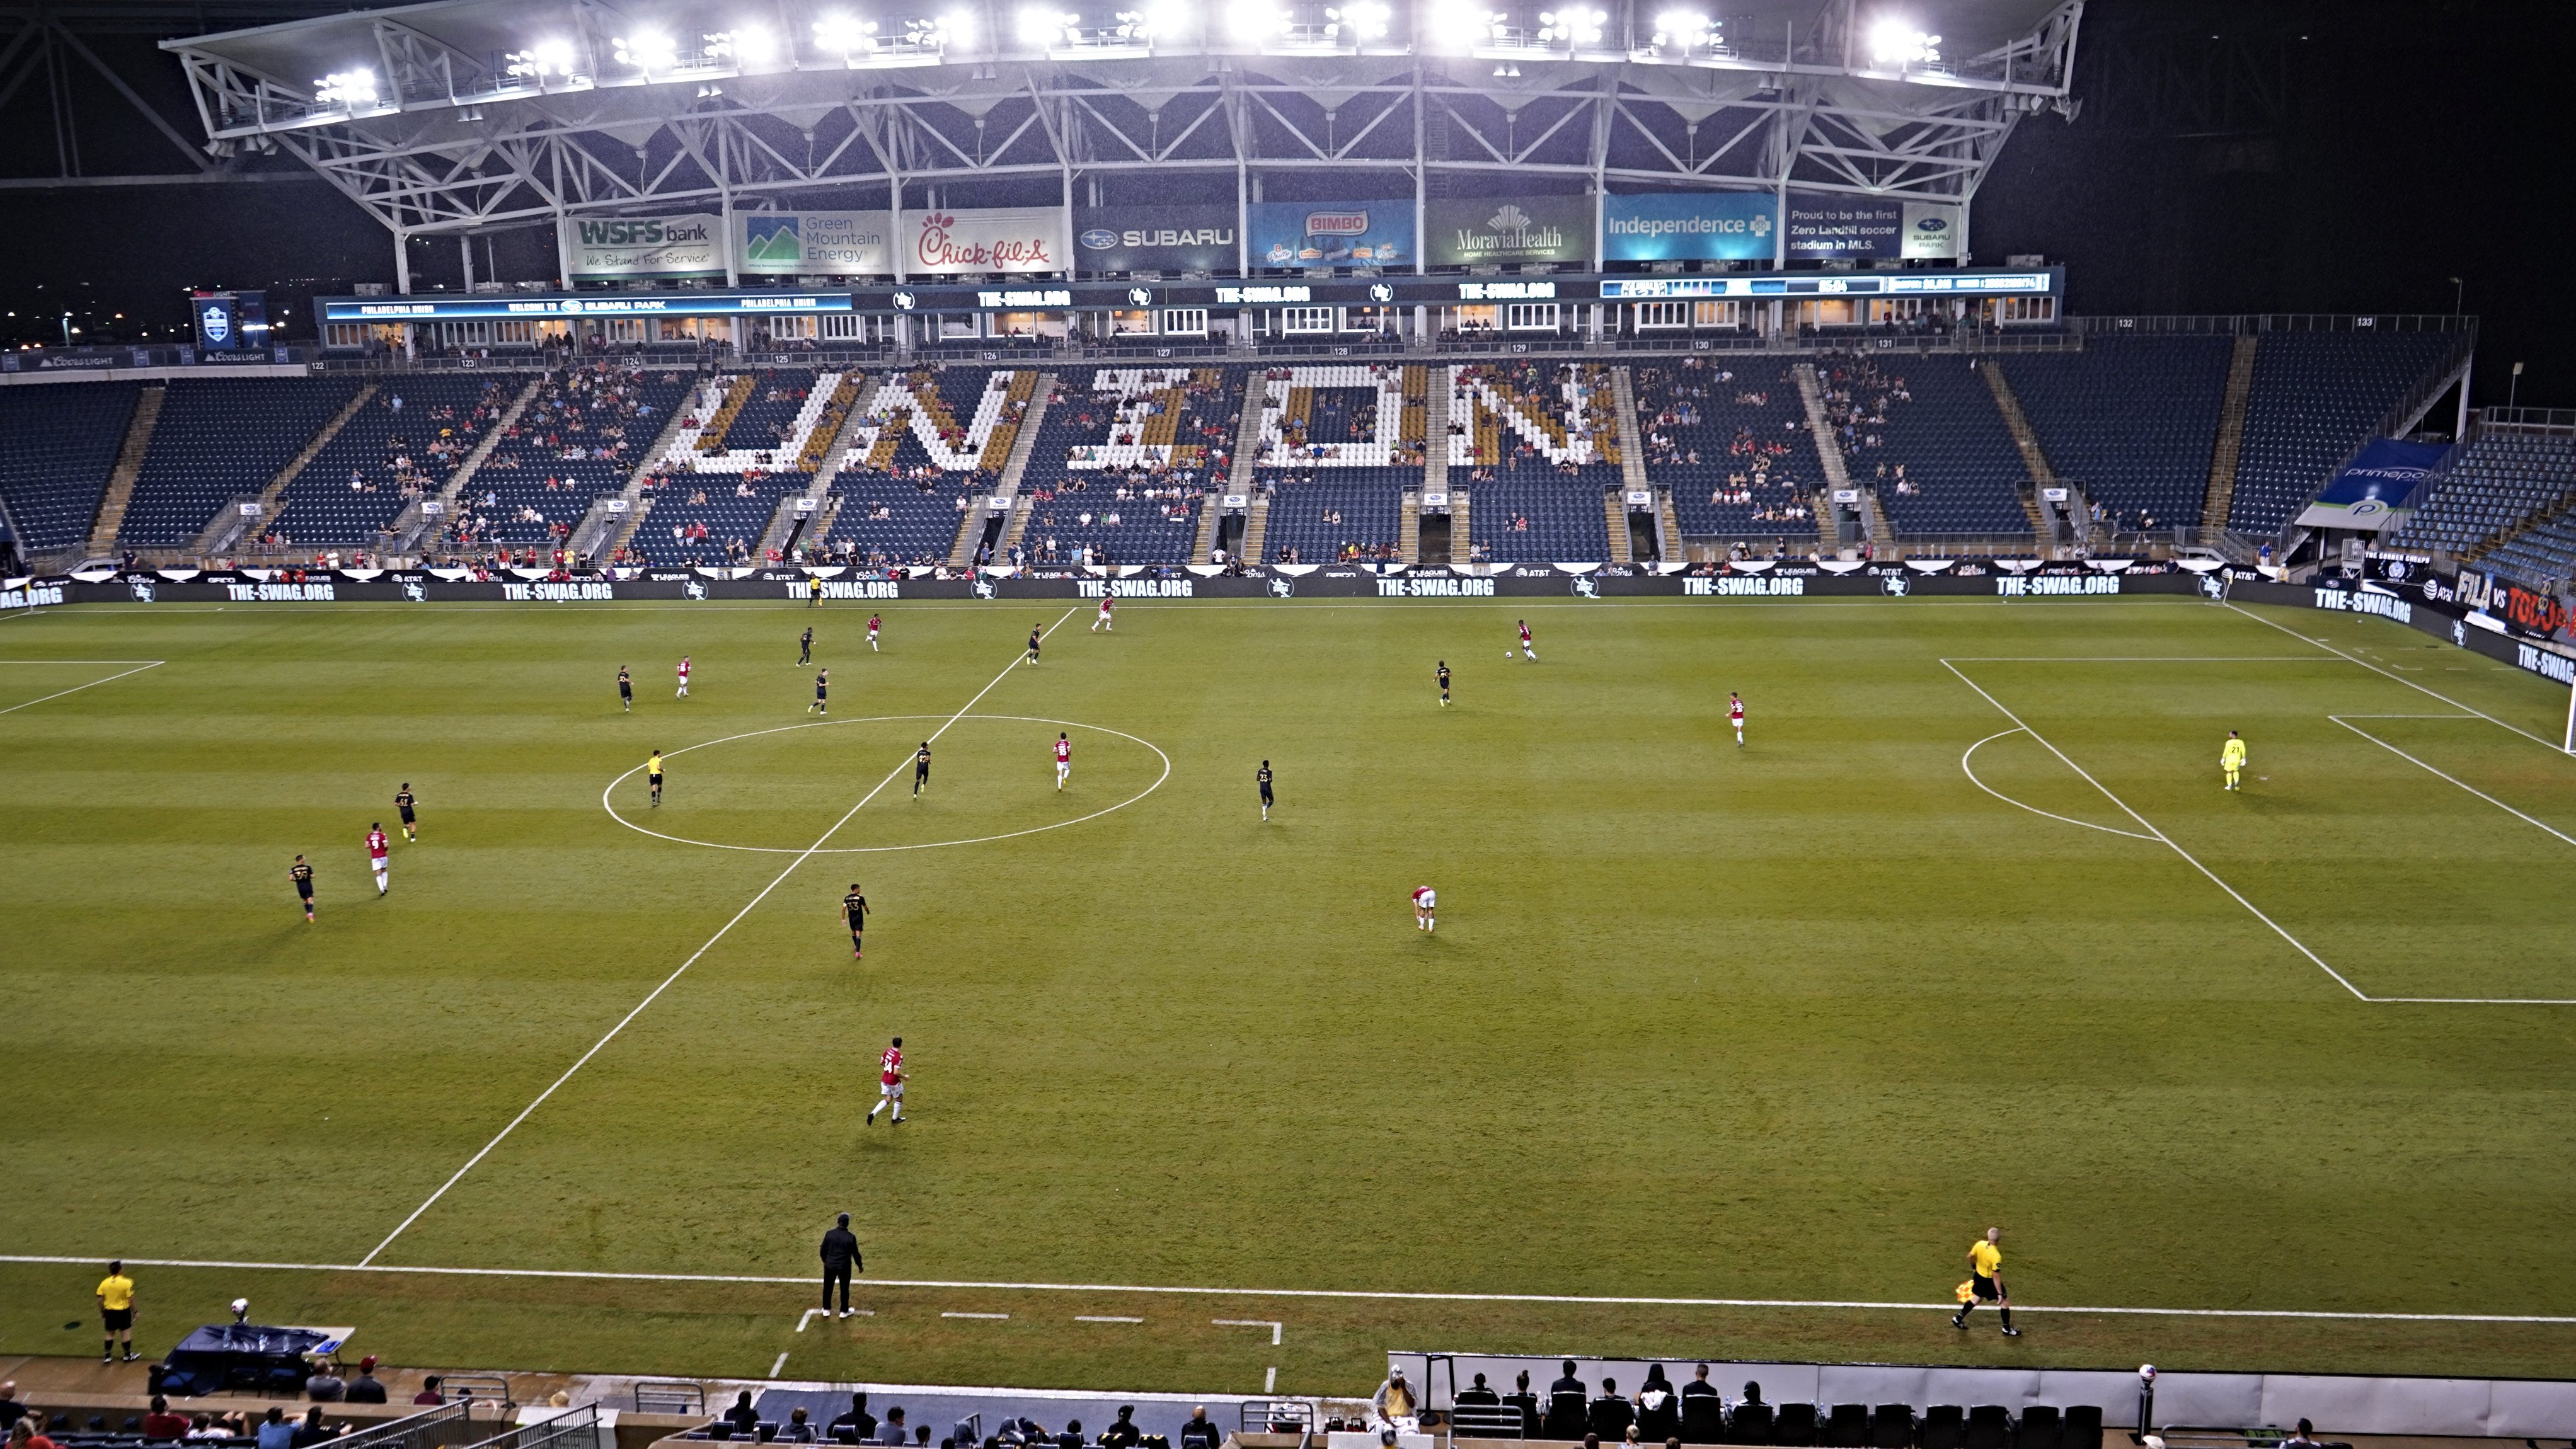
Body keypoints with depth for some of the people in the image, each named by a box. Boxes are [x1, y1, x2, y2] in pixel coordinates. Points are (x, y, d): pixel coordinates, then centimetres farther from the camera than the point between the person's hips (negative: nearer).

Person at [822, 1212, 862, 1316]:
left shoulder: (829, 1233, -12)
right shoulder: (851, 1237, -17)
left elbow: (823, 1250, -1)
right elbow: (855, 1253, -7)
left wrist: (825, 1260, 19)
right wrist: (859, 1265, 10)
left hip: (830, 1266, 2)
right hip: (844, 1267, -2)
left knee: (828, 1287, 20)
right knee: (844, 1289, 15)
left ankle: (826, 1309, 32)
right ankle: (844, 1311, 26)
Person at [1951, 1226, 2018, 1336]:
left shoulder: (1980, 1244, -17)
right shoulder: (1996, 1256, -35)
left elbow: (1970, 1256, 1)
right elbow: (1996, 1277, -28)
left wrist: (1973, 1267, 22)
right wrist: (2000, 1294, -19)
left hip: (1978, 1276, 7)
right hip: (1989, 1281, -7)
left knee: (1977, 1298, 28)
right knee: (2005, 1302, 15)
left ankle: (1958, 1320, 37)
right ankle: (2007, 1329, 29)